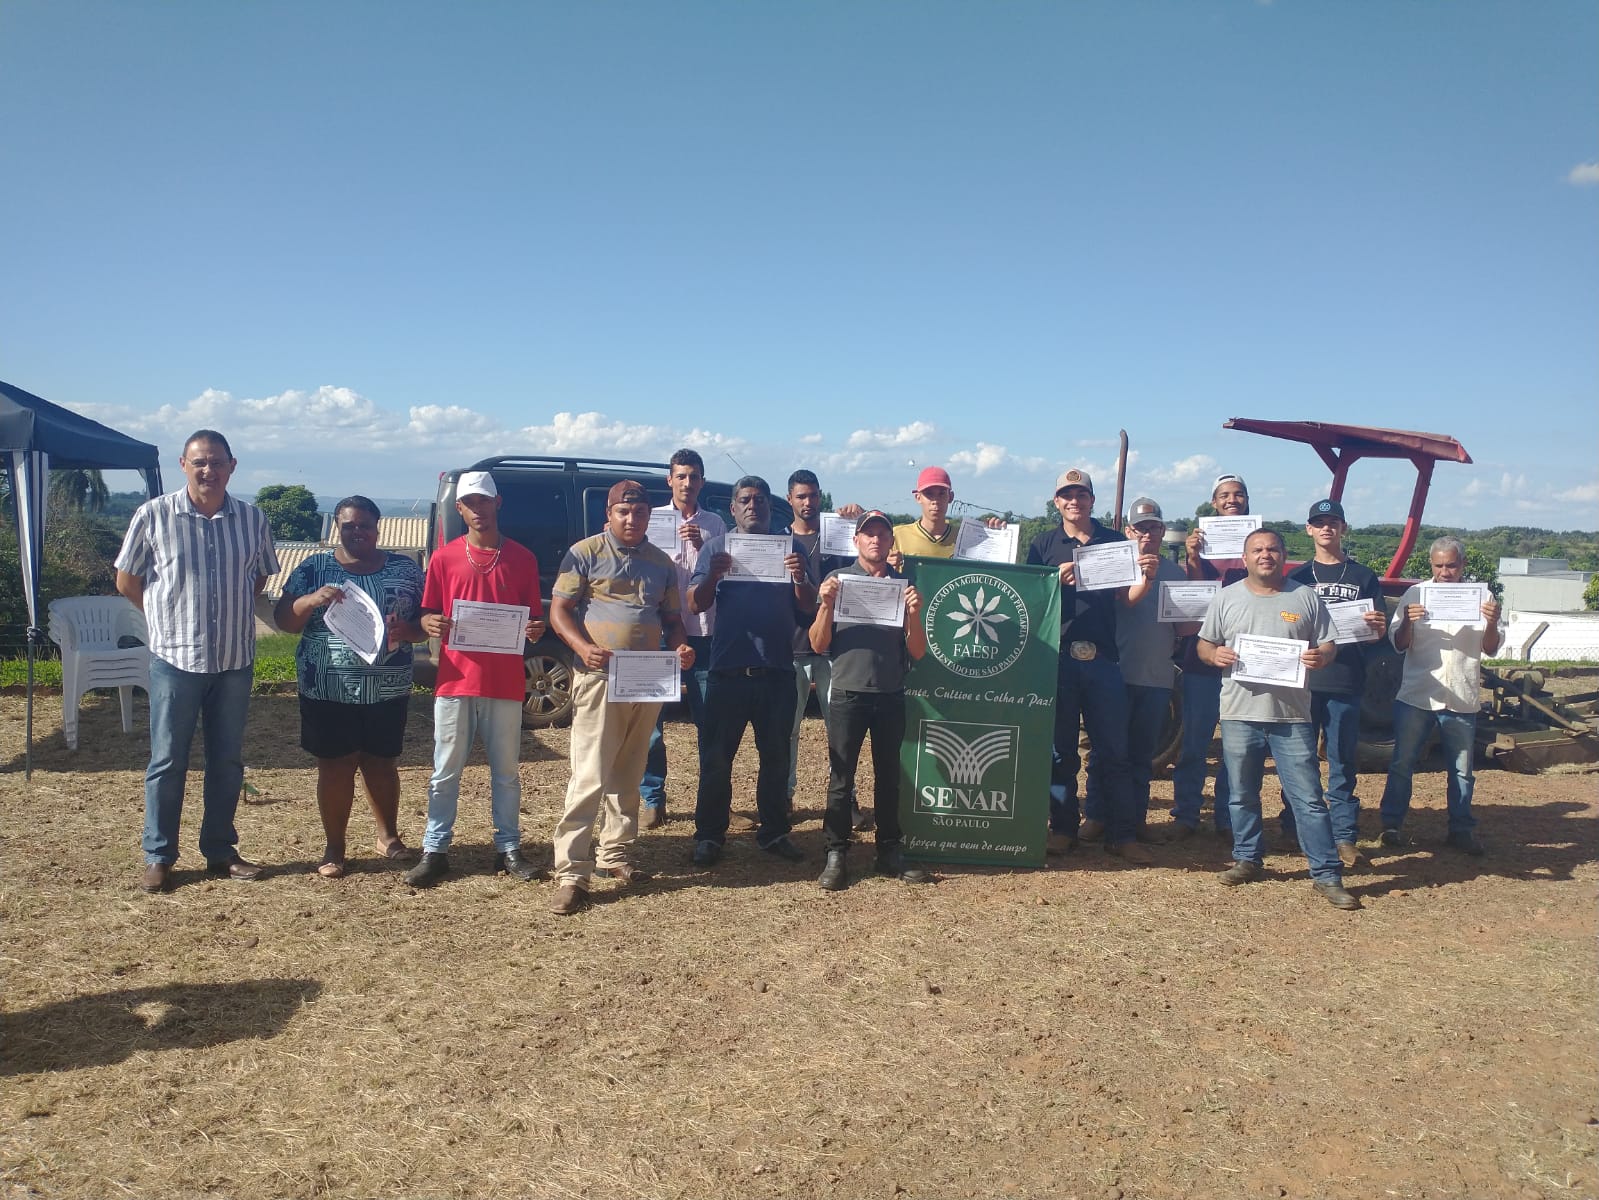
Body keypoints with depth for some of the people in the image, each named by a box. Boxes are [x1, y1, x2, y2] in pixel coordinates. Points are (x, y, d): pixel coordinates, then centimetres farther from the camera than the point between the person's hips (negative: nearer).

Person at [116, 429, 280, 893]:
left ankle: (220, 851, 23)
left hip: (235, 660, 3)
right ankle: (158, 857, 17)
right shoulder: (153, 515, -6)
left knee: (227, 760, 10)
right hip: (175, 658, -2)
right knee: (167, 760, 5)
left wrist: (231, 614, 6)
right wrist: (171, 617, 5)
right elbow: (127, 581, 4)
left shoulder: (253, 519, 1)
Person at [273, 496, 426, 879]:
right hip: (328, 691, -1)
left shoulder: (405, 569, 5)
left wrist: (407, 631, -16)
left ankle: (388, 836, 28)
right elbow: (283, 621, 0)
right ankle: (334, 848, 15)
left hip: (388, 690, 1)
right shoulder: (314, 569, 2)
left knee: (382, 764, 11)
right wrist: (313, 599, -19)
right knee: (334, 767, 3)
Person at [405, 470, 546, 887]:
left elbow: (534, 616, 9)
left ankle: (509, 848, 19)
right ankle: (435, 851, 14)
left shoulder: (522, 558, 5)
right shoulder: (444, 558, 4)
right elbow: (427, 615, 7)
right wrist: (431, 625, -15)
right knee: (445, 772, 5)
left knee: (507, 771, 9)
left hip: (505, 683, 0)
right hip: (455, 681, 0)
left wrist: (535, 630, -12)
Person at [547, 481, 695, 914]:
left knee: (627, 777, 14)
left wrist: (681, 646, -3)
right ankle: (571, 874, -6)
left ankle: (614, 855, 27)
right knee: (589, 778, -10)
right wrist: (583, 647, -23)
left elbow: (671, 617, 19)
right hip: (599, 679, -5)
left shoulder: (661, 563, 15)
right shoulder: (585, 553, -1)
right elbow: (559, 609, -5)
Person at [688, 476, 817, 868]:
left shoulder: (789, 546, 9)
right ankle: (709, 835, 11)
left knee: (776, 756, 10)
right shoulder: (716, 548, 7)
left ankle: (774, 832, 21)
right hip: (728, 670, -1)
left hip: (777, 670, 2)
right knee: (716, 757, 2)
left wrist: (799, 578, -19)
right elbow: (695, 605, -2)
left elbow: (808, 607, 2)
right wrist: (711, 576, -22)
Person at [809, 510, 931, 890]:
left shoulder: (903, 585, 7)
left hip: (891, 697, 2)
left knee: (889, 777, 11)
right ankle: (836, 855, 8)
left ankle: (890, 852, 21)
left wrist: (913, 613, -12)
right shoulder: (837, 580, 2)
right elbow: (818, 645, -2)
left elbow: (918, 652, 5)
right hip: (848, 695, -2)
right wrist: (826, 604, -16)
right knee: (841, 779, 1)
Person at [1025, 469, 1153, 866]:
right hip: (1057, 656, 0)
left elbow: (1125, 597, 8)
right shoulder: (1043, 544, 8)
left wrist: (1145, 579, -11)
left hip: (1103, 657, 1)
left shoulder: (1115, 541, 11)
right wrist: (1058, 580, -13)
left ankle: (1123, 835, 8)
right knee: (1060, 749, 7)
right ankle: (1063, 829, 17)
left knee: (1114, 750, 2)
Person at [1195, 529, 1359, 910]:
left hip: (1292, 716, -1)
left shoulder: (1305, 599, 5)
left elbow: (1329, 646, 9)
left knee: (1309, 799, -2)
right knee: (1242, 795, 12)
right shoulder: (1227, 598, 7)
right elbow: (1203, 645, 11)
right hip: (1240, 714, 2)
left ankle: (1327, 875, 5)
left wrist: (1321, 657, -14)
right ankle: (1248, 859, 29)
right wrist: (1216, 655, -11)